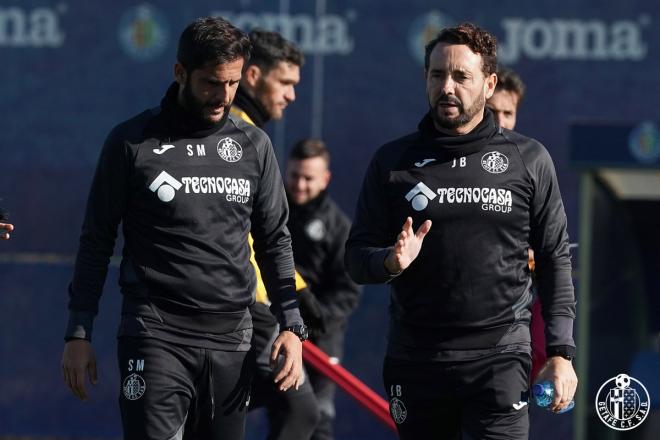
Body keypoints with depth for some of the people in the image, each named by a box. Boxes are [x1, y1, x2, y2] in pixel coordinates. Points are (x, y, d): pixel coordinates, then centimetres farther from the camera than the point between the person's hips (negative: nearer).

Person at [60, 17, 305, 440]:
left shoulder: (254, 146, 10)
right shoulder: (133, 142, 0)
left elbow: (275, 242, 16)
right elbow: (96, 243, 4)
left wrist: (292, 326, 5)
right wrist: (78, 334, 0)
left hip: (231, 342, 4)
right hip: (156, 337, -4)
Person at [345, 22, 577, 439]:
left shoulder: (529, 159, 5)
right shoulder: (393, 162, 8)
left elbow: (555, 260, 7)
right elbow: (357, 257, 8)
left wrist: (562, 353, 0)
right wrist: (391, 262, -16)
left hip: (499, 358, -2)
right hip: (415, 359, 2)